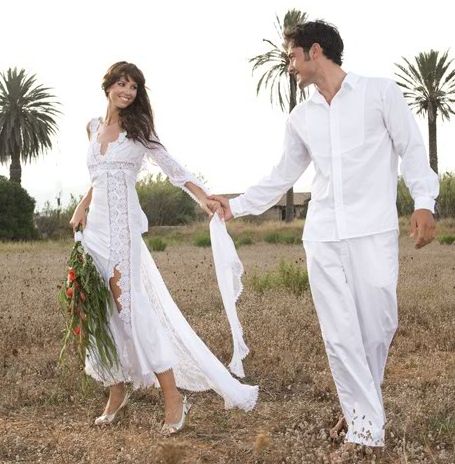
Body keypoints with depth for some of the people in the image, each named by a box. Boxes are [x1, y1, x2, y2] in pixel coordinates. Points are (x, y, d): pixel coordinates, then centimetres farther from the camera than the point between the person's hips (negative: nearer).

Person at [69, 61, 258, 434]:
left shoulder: (138, 128, 3)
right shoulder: (94, 128, 15)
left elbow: (172, 168, -1)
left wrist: (204, 198, -14)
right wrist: (81, 207, 11)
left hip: (123, 225, -5)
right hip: (96, 226, 5)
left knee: (131, 307, -12)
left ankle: (173, 398, -7)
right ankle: (117, 390, 16)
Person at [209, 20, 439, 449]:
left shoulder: (380, 92, 3)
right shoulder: (300, 118, 16)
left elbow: (411, 148, 1)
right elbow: (281, 177, 23)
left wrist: (424, 201, -11)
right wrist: (236, 205, 21)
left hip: (373, 230, -4)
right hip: (322, 235, 4)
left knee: (377, 326, -2)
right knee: (339, 332, -2)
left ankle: (361, 406, 21)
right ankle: (366, 425, 6)